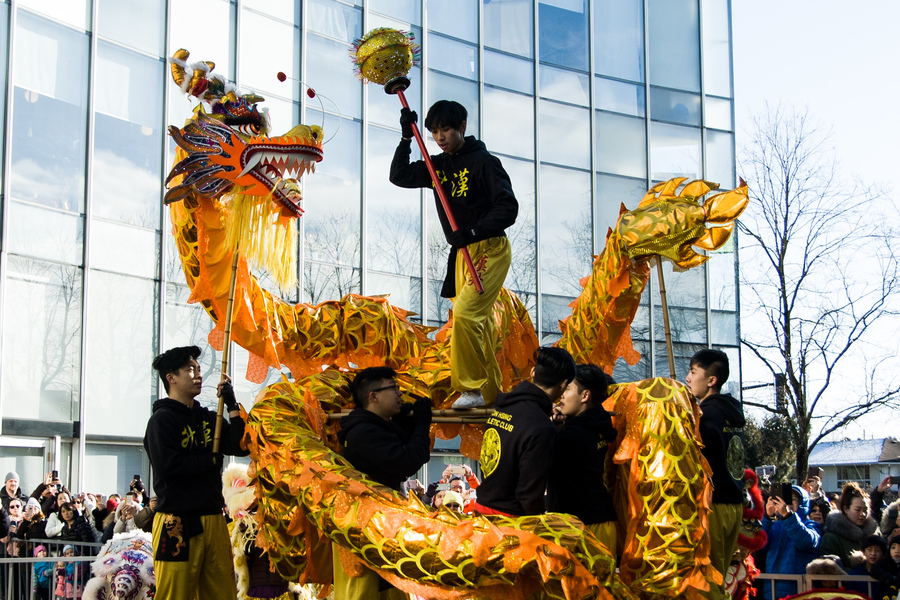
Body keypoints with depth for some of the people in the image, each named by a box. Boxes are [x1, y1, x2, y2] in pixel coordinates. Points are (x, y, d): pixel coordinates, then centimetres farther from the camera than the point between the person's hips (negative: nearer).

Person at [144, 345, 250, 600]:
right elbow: (168, 467, -17)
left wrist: (232, 406, -3)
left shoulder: (209, 418, 17)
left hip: (213, 520, 6)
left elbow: (241, 447, 4)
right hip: (178, 523, -6)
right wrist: (211, 460, -5)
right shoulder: (162, 419, -3)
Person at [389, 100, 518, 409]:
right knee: (479, 322, 7)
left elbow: (508, 208, -15)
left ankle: (472, 387, -14)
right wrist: (406, 138, 1)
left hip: (490, 250, -8)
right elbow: (399, 176, 13)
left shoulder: (483, 161, -10)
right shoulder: (438, 166, 12)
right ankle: (493, 393, 13)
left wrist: (473, 232, -25)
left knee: (465, 313, -21)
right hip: (462, 254, 8)